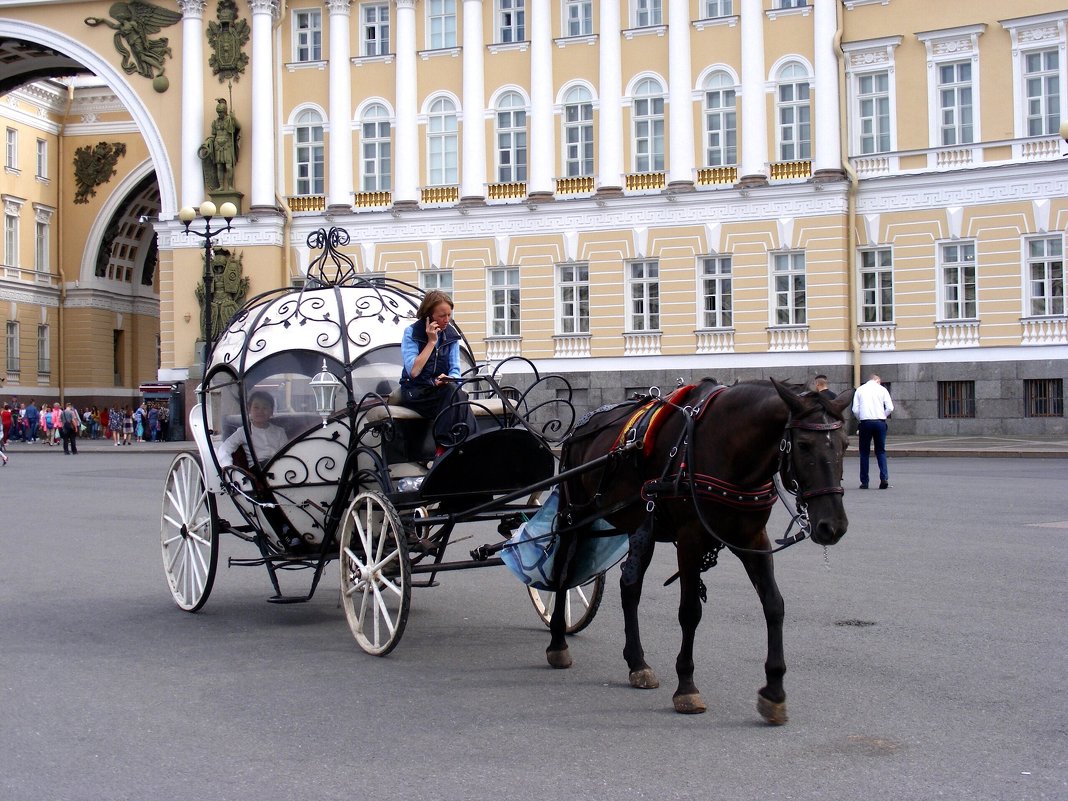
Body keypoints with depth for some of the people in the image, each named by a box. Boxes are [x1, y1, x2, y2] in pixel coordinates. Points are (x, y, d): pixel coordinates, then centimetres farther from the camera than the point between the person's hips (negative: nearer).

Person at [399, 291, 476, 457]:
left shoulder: (451, 334, 7)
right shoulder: (411, 332, -6)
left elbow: (455, 371, 4)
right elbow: (413, 371, -17)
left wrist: (448, 379, -21)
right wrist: (431, 341, -16)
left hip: (443, 390, 4)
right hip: (415, 392, -4)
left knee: (454, 391, -33)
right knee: (455, 394, -32)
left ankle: (444, 448, -34)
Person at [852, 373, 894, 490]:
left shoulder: (860, 389, 10)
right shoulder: (882, 389, 8)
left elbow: (855, 410, 2)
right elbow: (890, 408, 0)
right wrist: (883, 416, 14)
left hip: (865, 422, 0)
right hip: (880, 422, 0)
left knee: (864, 453, 7)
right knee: (881, 451, 9)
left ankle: (864, 482, 5)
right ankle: (884, 479, -6)